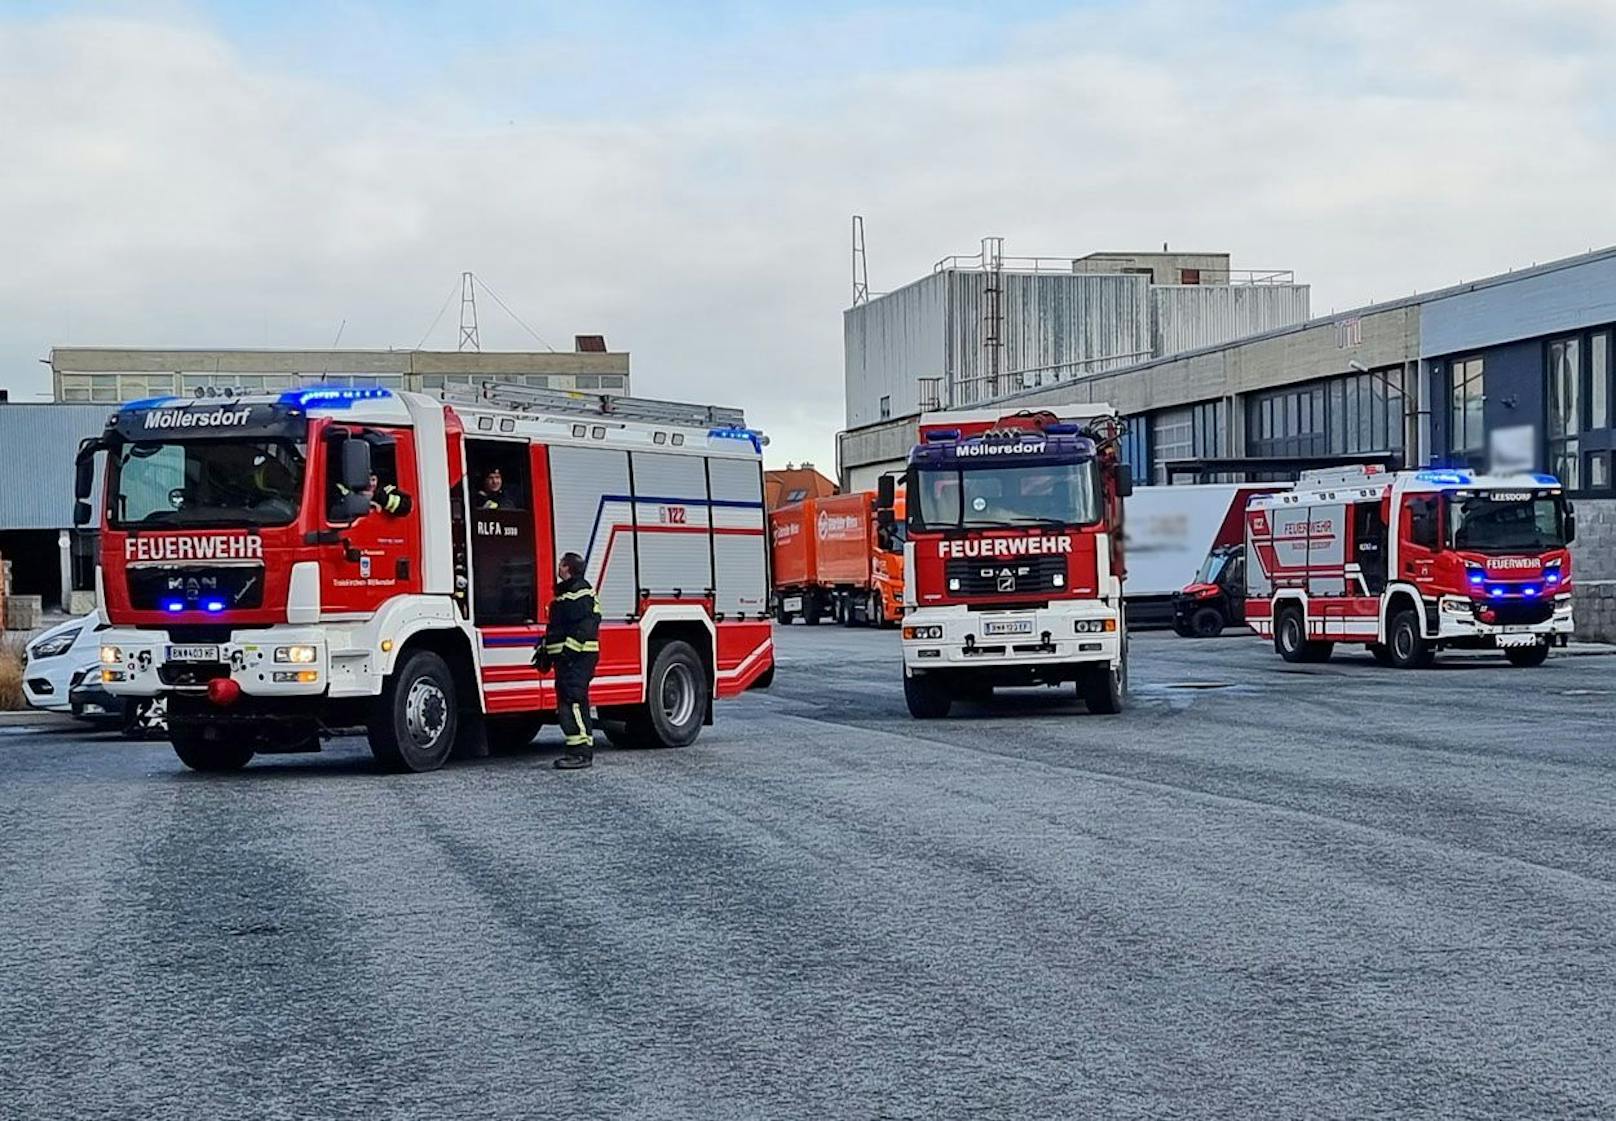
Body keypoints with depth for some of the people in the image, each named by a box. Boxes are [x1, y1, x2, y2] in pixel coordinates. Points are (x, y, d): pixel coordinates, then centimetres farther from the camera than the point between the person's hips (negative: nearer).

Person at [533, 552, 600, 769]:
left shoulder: (581, 592, -11)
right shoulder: (563, 592, 22)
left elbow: (585, 627, -20)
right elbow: (554, 627, 28)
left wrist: (570, 650, -23)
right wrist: (545, 651, 24)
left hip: (578, 657, -11)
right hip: (565, 658, 11)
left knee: (573, 703, -14)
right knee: (566, 704, 10)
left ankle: (582, 753, -16)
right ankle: (581, 751, 13)